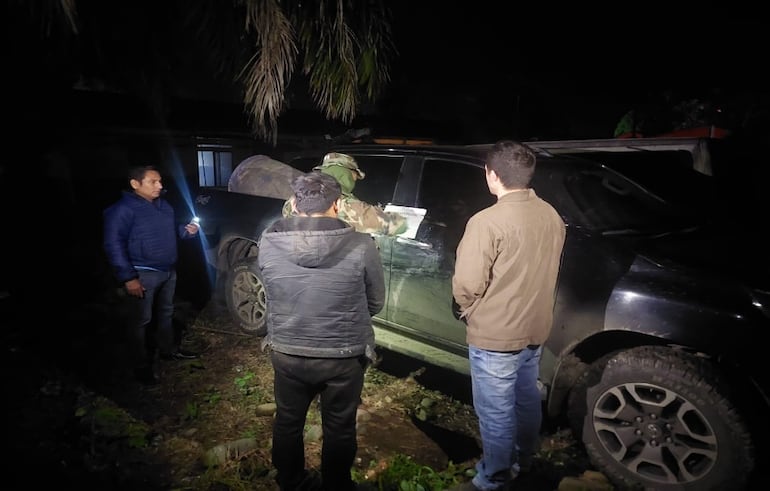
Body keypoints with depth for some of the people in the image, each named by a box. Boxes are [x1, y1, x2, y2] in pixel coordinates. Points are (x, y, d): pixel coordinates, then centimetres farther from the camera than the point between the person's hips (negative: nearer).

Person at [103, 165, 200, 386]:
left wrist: (186, 230, 1)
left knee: (165, 314, 21)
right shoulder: (123, 209, -17)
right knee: (141, 321, 2)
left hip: (168, 271, 8)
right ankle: (143, 366, 14)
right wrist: (128, 277, -23)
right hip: (143, 274, -8)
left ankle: (169, 349, 38)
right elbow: (114, 245, -20)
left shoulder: (163, 205, 9)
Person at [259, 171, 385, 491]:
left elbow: (270, 294, 2)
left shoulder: (269, 242, -14)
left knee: (287, 423, 25)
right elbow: (376, 303, -5)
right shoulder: (361, 246, -19)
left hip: (287, 353, 2)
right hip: (344, 356, -2)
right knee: (339, 428, 20)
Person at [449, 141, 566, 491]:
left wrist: (468, 312, -1)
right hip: (535, 329, 8)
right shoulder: (551, 216, 0)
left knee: (496, 414, 9)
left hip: (495, 336, -8)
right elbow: (541, 271, 9)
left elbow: (467, 284, -22)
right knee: (526, 398, 25)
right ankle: (523, 458, 47)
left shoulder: (488, 221, -25)